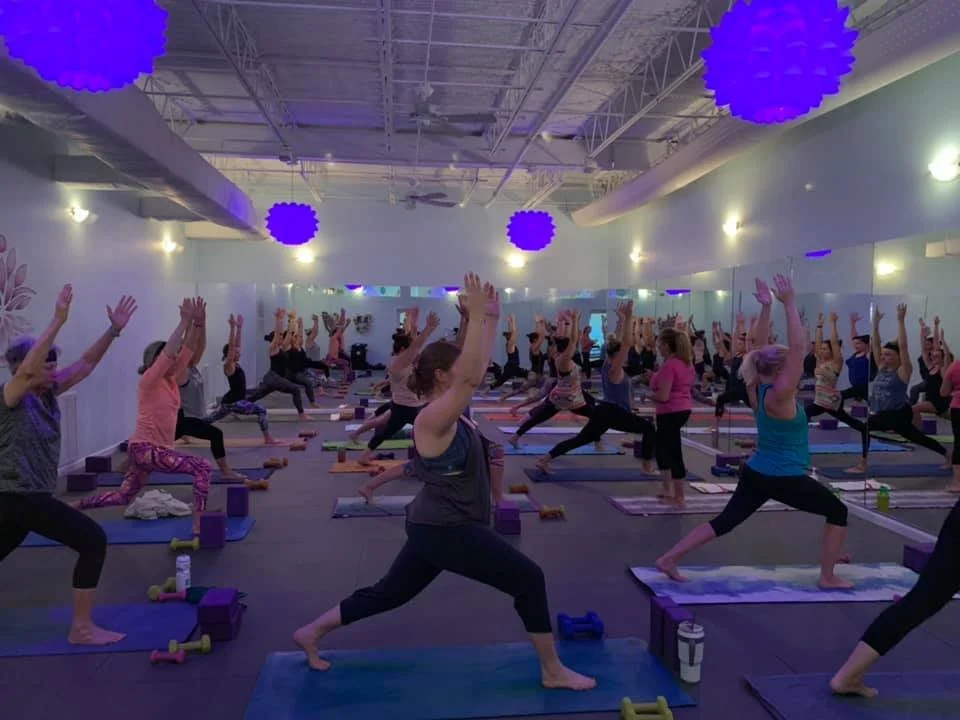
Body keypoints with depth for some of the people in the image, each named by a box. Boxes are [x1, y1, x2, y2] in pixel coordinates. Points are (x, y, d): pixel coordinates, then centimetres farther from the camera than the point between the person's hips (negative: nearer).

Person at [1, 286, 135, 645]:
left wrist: (114, 329, -2)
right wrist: (57, 321, -39)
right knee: (93, 540, -13)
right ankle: (81, 628, -7)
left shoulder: (47, 395, 7)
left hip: (29, 496, 9)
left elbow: (86, 364, 6)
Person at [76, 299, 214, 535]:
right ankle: (199, 525, -22)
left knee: (123, 496, 22)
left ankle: (71, 507, 35)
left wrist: (196, 323, -4)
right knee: (203, 468, -20)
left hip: (153, 449, 9)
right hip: (144, 448, -9)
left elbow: (187, 350, 4)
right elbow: (169, 351, -22)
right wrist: (184, 322, -22)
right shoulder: (149, 382, -11)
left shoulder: (171, 380, 10)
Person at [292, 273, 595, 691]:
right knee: (529, 580, -3)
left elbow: (479, 368, 12)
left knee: (387, 594, 20)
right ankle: (552, 671, 9)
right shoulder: (432, 420, -20)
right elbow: (471, 378, -34)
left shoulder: (451, 412, 6)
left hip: (441, 527, 10)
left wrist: (491, 319, 9)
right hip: (444, 530, -10)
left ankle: (311, 632, 30)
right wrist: (476, 317, -34)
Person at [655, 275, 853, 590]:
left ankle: (669, 558, 4)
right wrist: (789, 304, -24)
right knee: (838, 512, 14)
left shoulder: (757, 389, 0)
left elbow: (761, 347, 7)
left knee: (724, 521, 10)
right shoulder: (779, 395, -21)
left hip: (756, 473, 8)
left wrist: (766, 306, 1)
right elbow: (798, 346, -26)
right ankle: (827, 577, 18)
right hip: (786, 479, -7)